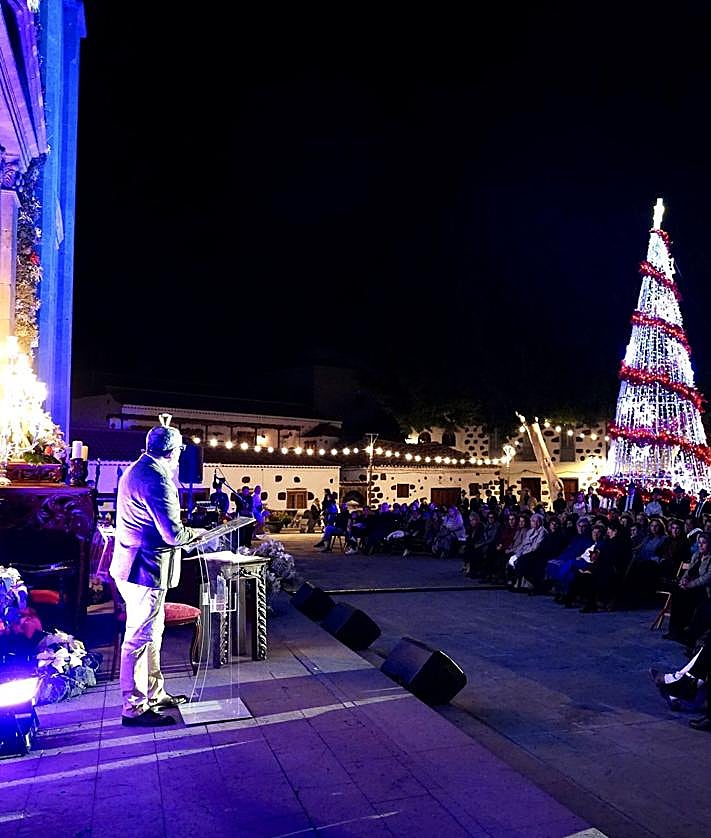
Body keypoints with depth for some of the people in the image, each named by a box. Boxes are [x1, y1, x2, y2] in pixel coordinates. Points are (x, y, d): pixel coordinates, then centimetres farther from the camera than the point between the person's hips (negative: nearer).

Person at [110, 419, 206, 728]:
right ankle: (134, 707, 12)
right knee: (140, 638, 0)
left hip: (135, 565, 11)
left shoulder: (136, 469, 10)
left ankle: (155, 693, 33)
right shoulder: (156, 480, -23)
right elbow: (173, 534, -24)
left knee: (151, 632, 20)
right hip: (147, 570, -11)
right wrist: (197, 532, -6)